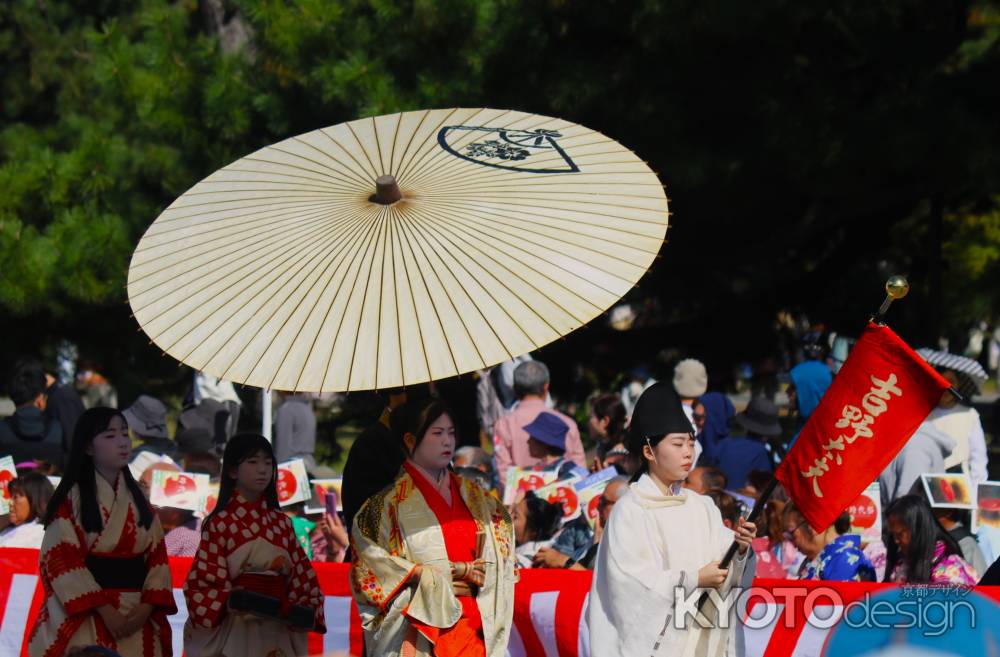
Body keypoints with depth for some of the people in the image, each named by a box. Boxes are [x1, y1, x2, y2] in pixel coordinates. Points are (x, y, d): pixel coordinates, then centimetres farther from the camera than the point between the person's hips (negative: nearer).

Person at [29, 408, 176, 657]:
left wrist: (147, 606, -9)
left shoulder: (137, 499, 14)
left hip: (137, 618, 4)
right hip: (86, 618, -4)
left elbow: (157, 554, 8)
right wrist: (104, 609, -16)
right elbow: (60, 560, -9)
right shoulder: (71, 499, -1)